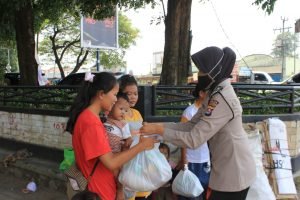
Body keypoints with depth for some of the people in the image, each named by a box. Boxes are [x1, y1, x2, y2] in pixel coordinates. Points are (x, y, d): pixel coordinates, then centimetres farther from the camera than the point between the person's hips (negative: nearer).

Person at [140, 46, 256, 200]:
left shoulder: (222, 99, -25)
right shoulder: (215, 94, 7)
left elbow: (194, 139, -27)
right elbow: (191, 125, 4)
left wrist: (159, 130, -21)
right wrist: (160, 125, -5)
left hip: (233, 173, -9)